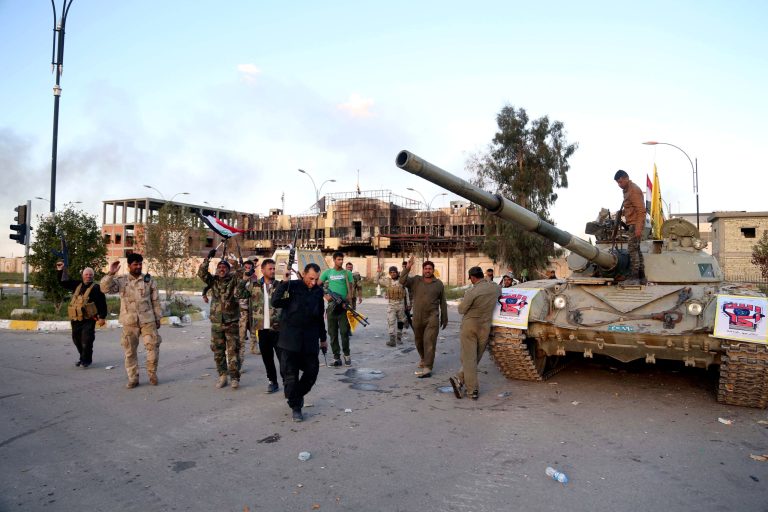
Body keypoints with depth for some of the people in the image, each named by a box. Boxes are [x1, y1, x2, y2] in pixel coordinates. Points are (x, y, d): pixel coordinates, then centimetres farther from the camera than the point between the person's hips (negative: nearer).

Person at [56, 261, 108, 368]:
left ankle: (85, 360, 4)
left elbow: (102, 303, -8)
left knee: (86, 341, -8)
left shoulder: (96, 288, -4)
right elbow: (62, 283, 22)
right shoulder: (77, 285, 13)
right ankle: (83, 357, 28)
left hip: (88, 320, -6)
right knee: (77, 339, 13)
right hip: (75, 319, 6)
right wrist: (60, 271, 10)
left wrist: (102, 317, -14)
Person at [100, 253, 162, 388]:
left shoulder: (149, 280, 5)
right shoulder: (121, 281, 6)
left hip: (147, 320, -1)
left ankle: (152, 373, 13)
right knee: (130, 351, 6)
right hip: (129, 322, 1)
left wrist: (157, 318, 6)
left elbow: (155, 301, 7)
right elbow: (105, 288, -9)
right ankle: (133, 378, 18)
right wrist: (111, 273, -18)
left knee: (153, 347, -6)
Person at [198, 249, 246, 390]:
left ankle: (234, 377, 5)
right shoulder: (213, 280, 6)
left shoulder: (234, 279, 0)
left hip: (232, 322, -3)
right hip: (216, 322, 3)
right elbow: (201, 273, -6)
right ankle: (222, 375, 22)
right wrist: (208, 258, -15)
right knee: (218, 351, 10)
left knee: (233, 350, -1)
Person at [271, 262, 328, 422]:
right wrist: (284, 282, -27)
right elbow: (275, 302, -22)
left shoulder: (318, 291, 7)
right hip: (290, 339, -4)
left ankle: (298, 394, 35)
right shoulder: (292, 286, -8)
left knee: (312, 371, 8)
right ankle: (295, 406, 18)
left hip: (310, 340, 4)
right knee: (290, 374, 1)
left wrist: (323, 338, 22)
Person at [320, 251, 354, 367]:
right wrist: (326, 295, -5)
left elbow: (350, 288, 4)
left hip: (344, 305, -1)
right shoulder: (327, 272, 8)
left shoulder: (347, 273, 7)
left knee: (344, 331, -3)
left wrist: (349, 300, -13)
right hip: (332, 305, 1)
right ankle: (336, 357, 11)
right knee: (333, 332, 4)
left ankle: (346, 355, 12)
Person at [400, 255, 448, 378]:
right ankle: (424, 359, 42)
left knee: (429, 342, -10)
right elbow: (402, 281, -15)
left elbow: (443, 303, 7)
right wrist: (407, 268, -27)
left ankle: (427, 368, -8)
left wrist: (444, 318, 9)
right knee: (419, 341, 18)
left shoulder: (439, 284, 2)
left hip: (432, 318, -2)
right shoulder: (416, 280, 1)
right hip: (417, 317, 3)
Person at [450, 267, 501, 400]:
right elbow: (500, 293, 25)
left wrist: (463, 302, 9)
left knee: (469, 358, 2)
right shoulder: (495, 287, 0)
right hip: (485, 328, 4)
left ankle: (473, 390, 3)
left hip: (469, 326, -4)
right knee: (475, 358, 13)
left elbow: (461, 310, -9)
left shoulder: (472, 291, -17)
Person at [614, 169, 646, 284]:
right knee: (636, 249, 12)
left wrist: (638, 228, -24)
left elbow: (641, 210, -20)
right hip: (633, 224, 10)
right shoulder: (627, 190, 16)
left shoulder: (634, 190, -13)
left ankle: (634, 278, -13)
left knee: (632, 249, -12)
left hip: (635, 224, -10)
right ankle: (641, 277, 18)